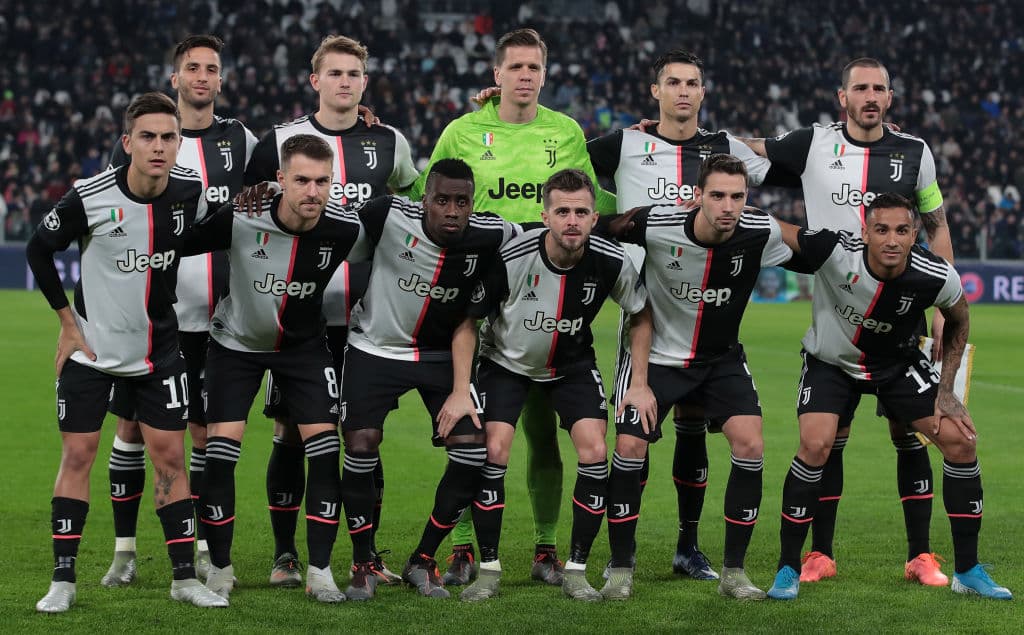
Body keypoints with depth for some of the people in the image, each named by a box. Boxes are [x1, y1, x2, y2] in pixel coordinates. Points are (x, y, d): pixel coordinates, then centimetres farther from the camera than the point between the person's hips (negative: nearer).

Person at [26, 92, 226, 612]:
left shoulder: (190, 191, -8)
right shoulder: (89, 197, -17)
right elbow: (38, 249, -2)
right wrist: (68, 319, -3)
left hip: (159, 349, 2)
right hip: (91, 349, -2)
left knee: (170, 456, 1)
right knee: (77, 455, -1)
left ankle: (184, 577, 8)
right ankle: (63, 580, 6)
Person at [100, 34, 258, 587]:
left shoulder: (241, 141, 6)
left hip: (215, 317, 1)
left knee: (208, 431, 5)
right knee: (132, 425, 1)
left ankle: (205, 547, 14)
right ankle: (123, 548, 10)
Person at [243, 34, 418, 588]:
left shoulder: (390, 143, 8)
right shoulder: (280, 142, 2)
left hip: (367, 313, 2)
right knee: (291, 433, -1)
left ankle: (368, 553, 12)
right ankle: (285, 554, 8)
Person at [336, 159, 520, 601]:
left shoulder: (490, 237, -16)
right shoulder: (389, 216, -23)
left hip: (443, 354, 2)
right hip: (375, 348, -2)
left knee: (472, 449, -12)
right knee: (361, 446, -18)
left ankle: (423, 560, 8)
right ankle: (363, 565, 3)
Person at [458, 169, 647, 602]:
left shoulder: (611, 263, -22)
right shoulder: (509, 257, -29)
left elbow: (642, 315, -3)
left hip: (573, 363, 2)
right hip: (506, 360, -2)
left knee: (594, 453, -13)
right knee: (493, 452, -17)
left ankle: (576, 571, 0)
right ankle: (488, 570, -2)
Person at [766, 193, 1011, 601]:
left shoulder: (938, 277, -26)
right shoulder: (834, 252, -34)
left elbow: (958, 322, -3)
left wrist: (945, 391, -3)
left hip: (899, 363, 3)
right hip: (831, 361, -2)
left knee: (961, 440, -8)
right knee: (815, 446, -24)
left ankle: (967, 571, 7)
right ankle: (788, 569, -7)